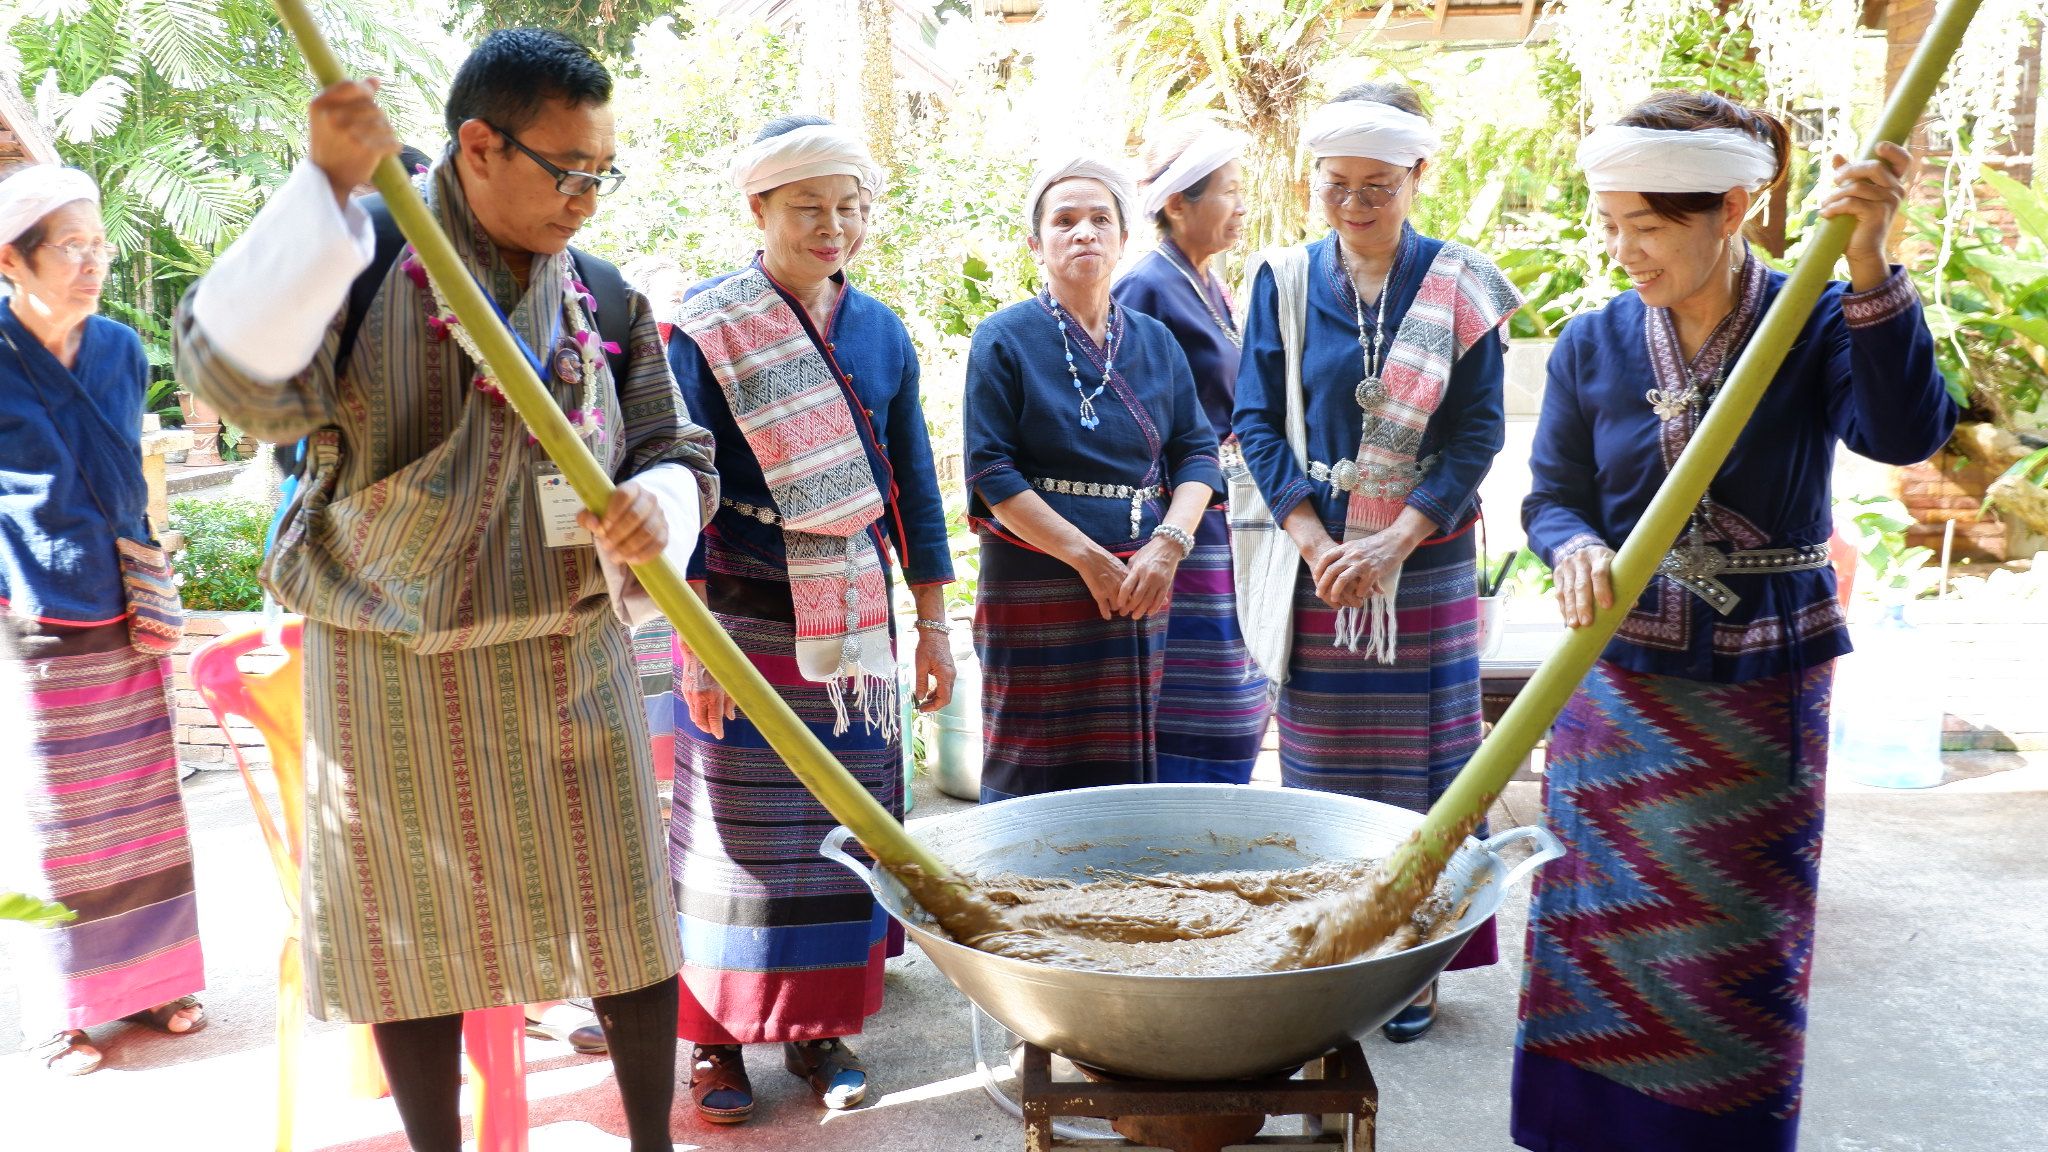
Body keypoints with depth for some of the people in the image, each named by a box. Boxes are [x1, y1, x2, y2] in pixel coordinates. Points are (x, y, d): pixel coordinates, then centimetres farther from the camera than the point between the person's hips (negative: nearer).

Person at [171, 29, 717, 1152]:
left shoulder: (603, 298, 3)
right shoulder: (360, 253, -7)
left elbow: (679, 452, 6)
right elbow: (238, 374, -24)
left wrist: (656, 504, -19)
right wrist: (325, 187, -31)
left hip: (571, 662, 3)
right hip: (395, 669, -2)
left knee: (624, 911, 9)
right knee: (418, 931, 12)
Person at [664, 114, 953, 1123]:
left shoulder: (881, 330, 7)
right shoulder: (706, 329, -5)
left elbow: (912, 484, 10)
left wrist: (932, 622, 9)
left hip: (853, 620, 4)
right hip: (745, 620, -4)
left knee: (844, 822, 8)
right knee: (733, 825, 3)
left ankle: (819, 1024, 24)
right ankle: (717, 1034, 19)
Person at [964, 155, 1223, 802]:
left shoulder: (1155, 341, 13)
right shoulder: (1005, 338, -1)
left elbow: (1197, 452, 8)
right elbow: (992, 472, -9)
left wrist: (1167, 544, -10)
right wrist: (1090, 560, -14)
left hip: (1144, 584, 4)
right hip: (1036, 588, -4)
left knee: (1132, 768, 5)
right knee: (1034, 772, -2)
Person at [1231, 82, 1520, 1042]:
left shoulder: (1461, 286, 0)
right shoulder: (1284, 282, 4)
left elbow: (1478, 432, -4)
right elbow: (1256, 421, 1)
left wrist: (1391, 544, -14)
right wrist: (1316, 544, -10)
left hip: (1427, 558, -1)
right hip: (1315, 556, 1)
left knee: (1419, 756, 4)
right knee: (1317, 757, 5)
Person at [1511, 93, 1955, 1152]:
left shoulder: (1818, 326, -8)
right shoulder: (1593, 344, -1)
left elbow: (1906, 433, -26)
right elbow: (1552, 497, 3)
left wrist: (1869, 270, -37)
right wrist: (1576, 548, -20)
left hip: (1762, 687, -2)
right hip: (1617, 681, 2)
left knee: (1740, 940, 10)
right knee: (1594, 927, 9)